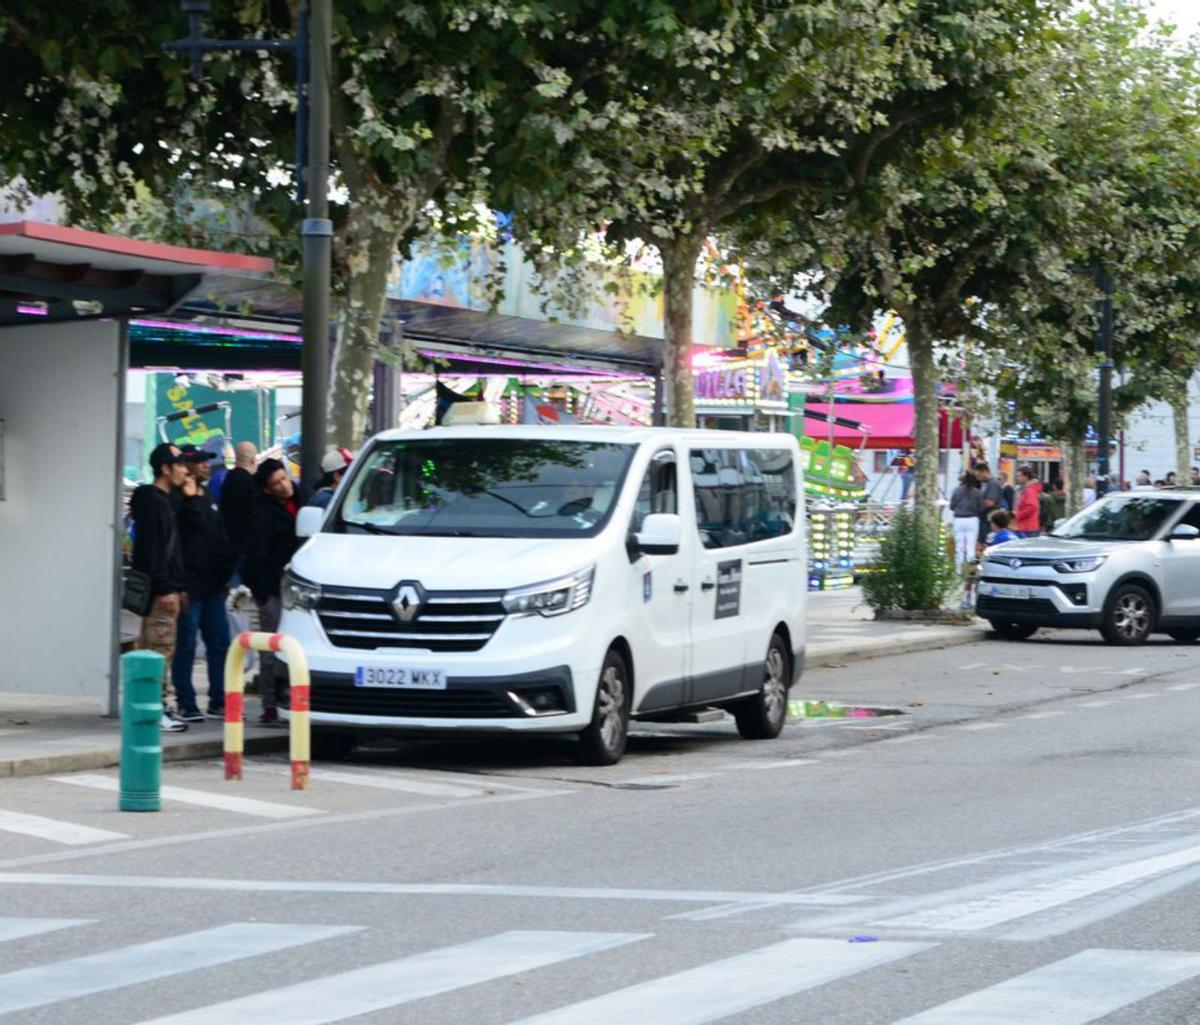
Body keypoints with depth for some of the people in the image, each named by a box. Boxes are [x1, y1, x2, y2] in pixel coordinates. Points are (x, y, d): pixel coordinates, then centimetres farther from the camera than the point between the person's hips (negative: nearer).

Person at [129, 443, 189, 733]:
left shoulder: (163, 501, 19)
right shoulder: (153, 502, -12)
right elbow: (153, 549, -19)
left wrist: (177, 587, 21)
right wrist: (165, 589, -22)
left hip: (164, 588, 10)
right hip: (159, 589, -10)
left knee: (154, 651, 11)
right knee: (160, 649, -11)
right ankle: (157, 710, -12)